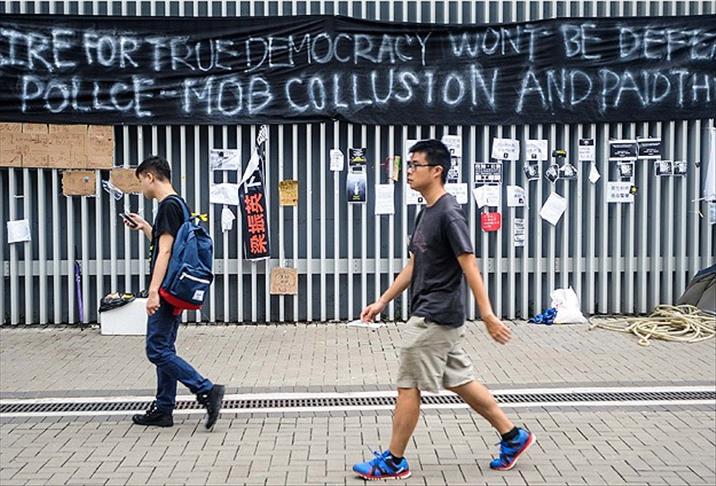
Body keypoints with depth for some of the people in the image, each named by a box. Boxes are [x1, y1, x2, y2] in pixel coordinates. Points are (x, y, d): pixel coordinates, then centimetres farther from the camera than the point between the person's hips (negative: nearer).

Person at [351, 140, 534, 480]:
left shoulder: (449, 214, -16)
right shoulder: (426, 213, 13)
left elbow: (469, 267, -19)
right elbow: (413, 266, 18)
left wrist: (488, 315, -20)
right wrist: (382, 302, 18)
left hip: (435, 318, -9)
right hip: (432, 316, 9)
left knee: (408, 387, 0)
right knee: (459, 381, 16)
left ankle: (394, 462, 14)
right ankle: (513, 436, 25)